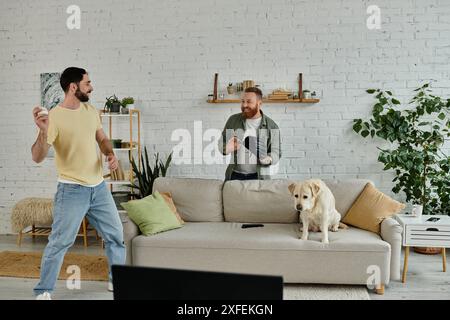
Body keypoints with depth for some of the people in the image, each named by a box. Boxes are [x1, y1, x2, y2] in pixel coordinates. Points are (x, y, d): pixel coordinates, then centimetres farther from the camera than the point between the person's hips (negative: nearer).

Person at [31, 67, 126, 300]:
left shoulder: (90, 110, 5)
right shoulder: (54, 117, -15)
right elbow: (38, 158, -21)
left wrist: (110, 155, -3)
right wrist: (43, 132, -39)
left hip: (99, 187, 7)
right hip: (72, 190, -6)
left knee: (115, 235, 14)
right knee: (59, 242, -1)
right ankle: (43, 291, 18)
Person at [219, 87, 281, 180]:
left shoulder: (271, 126, -1)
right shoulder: (233, 120, 4)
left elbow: (276, 152, 0)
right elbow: (221, 141, 10)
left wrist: (269, 159, -22)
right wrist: (226, 149, -13)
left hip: (258, 176, -1)